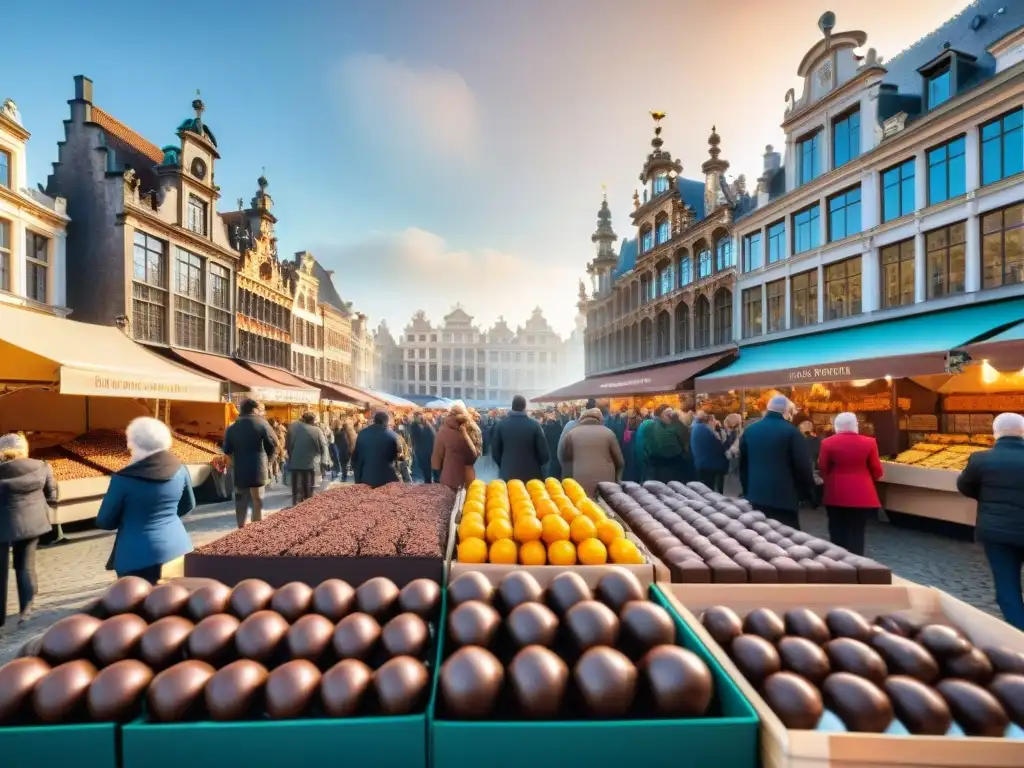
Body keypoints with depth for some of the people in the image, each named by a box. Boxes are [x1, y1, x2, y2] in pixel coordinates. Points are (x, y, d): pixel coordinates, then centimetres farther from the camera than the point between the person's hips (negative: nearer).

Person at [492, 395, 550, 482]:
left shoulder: (501, 424, -5)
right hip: (531, 475, -1)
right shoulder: (534, 425, -10)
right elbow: (545, 454, -8)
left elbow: (495, 452, 3)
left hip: (507, 475, 2)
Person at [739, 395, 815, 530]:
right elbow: (803, 466, -8)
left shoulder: (749, 430, 8)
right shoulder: (791, 431, -8)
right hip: (784, 497, -5)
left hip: (755, 495, 5)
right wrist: (807, 492, 5)